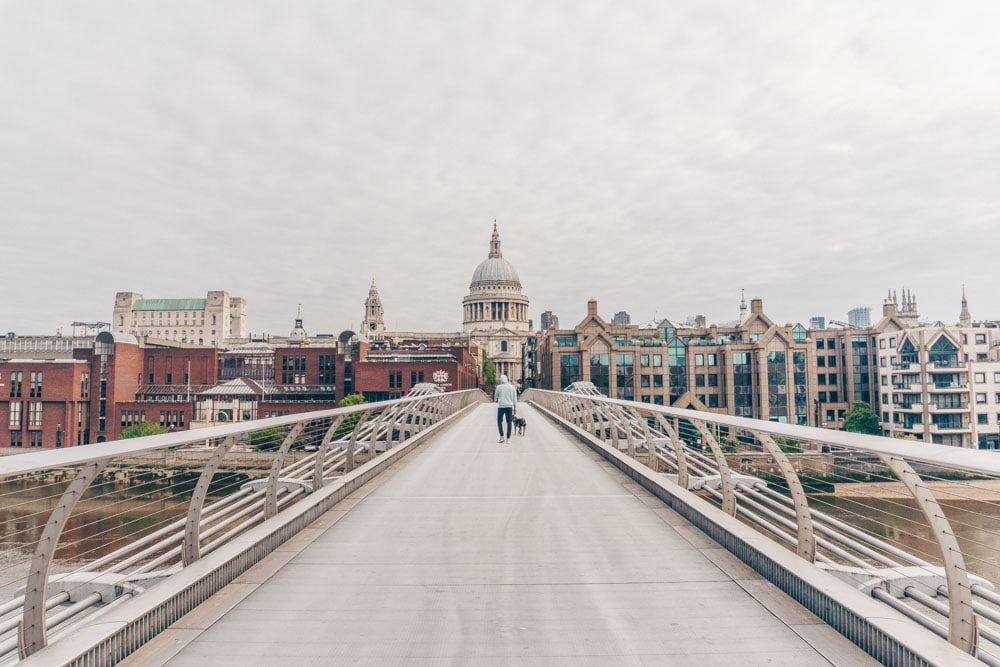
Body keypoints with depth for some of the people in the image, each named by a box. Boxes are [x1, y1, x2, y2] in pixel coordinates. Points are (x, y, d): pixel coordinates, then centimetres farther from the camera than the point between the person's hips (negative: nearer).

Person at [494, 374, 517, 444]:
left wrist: (495, 400, 34)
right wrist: (515, 408, 10)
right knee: (509, 423, 4)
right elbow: (515, 398, 5)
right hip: (509, 407, 1)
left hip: (501, 406, -1)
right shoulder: (512, 387, 5)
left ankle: (502, 437, 3)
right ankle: (508, 439, 1)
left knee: (499, 422, 12)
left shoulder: (499, 387, 0)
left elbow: (495, 397, 11)